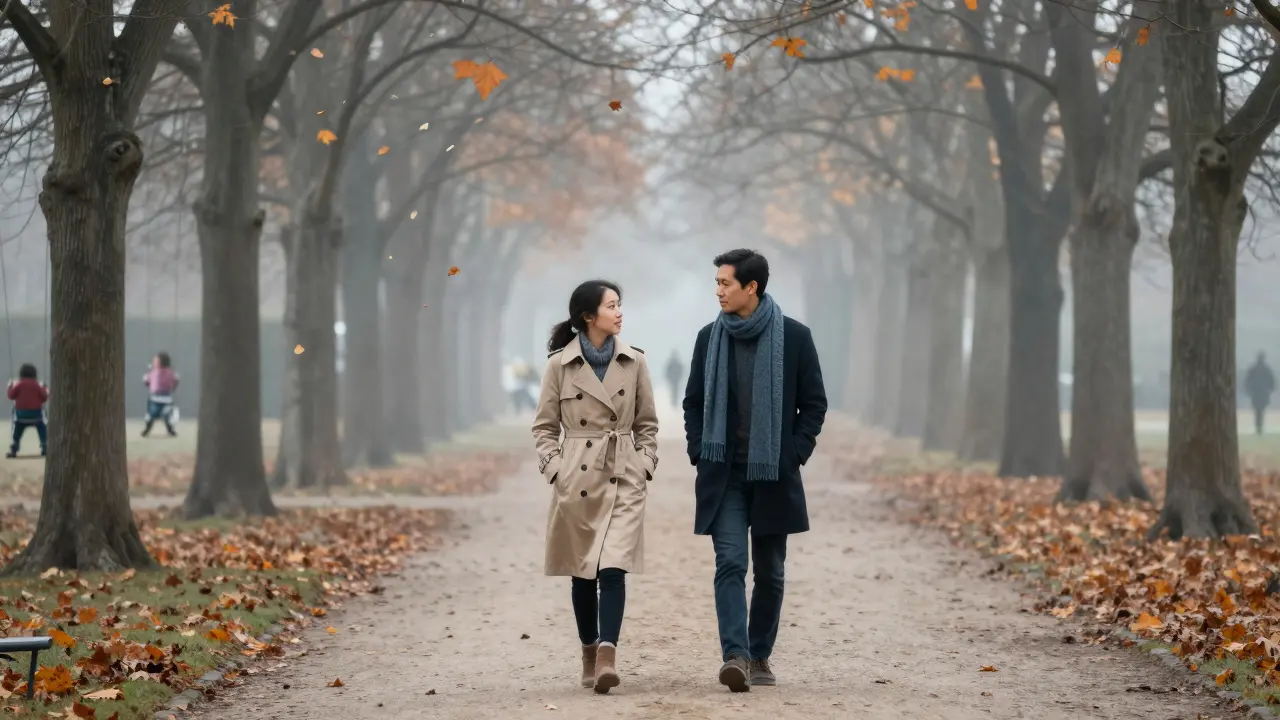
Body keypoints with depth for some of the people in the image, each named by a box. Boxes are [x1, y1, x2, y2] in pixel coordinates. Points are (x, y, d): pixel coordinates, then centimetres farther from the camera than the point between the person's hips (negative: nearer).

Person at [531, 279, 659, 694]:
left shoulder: (634, 361, 3)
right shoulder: (560, 364, -2)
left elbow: (647, 423, 12)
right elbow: (544, 427, 5)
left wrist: (645, 465, 1)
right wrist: (554, 468, -7)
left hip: (624, 479, 0)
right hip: (577, 480, 0)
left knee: (613, 568, -14)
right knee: (582, 573, 9)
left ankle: (607, 657, -21)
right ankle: (590, 654, 24)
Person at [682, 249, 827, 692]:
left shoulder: (794, 337, -3)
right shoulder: (710, 338, 5)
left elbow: (814, 404, 3)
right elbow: (694, 402, 13)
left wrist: (794, 455, -6)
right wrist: (699, 454, 1)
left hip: (773, 475, -1)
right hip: (724, 476, 1)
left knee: (770, 570, 7)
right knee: (730, 563, -12)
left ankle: (760, 656, 19)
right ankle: (735, 656, -20)